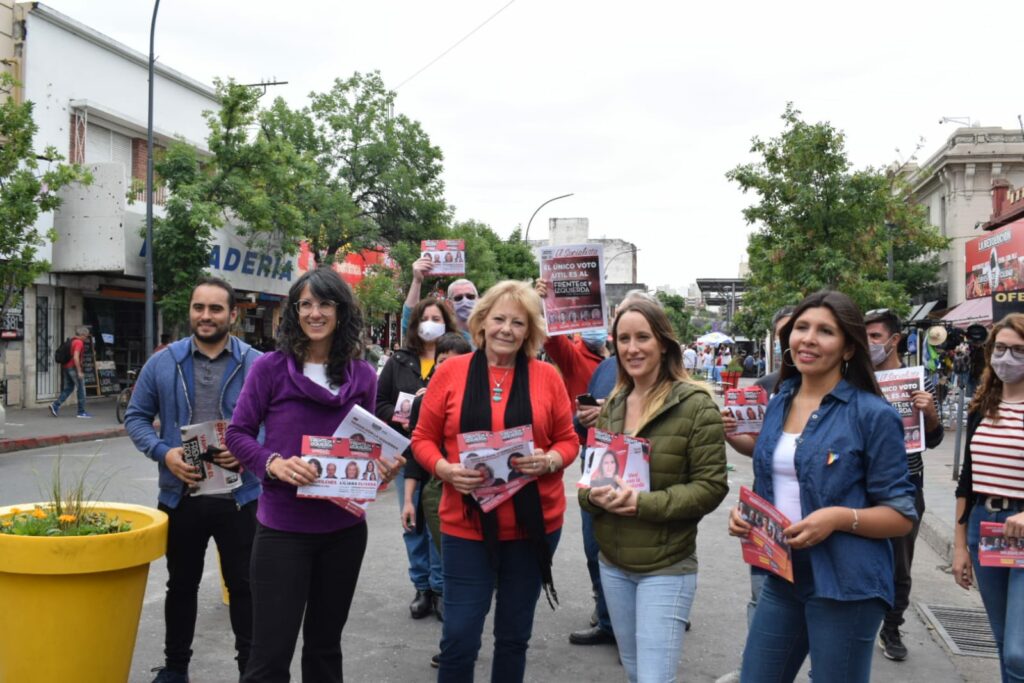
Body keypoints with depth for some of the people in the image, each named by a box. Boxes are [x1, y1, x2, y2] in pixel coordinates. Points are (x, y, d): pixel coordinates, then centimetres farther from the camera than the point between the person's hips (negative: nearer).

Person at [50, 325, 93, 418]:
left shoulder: (72, 341, 15)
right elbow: (76, 357, -22)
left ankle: (55, 405, 2)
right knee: (81, 389, 1)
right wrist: (79, 371, -20)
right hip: (73, 368, -9)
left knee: (68, 388, 15)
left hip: (66, 367, 9)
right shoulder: (79, 342, -13)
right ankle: (81, 412, 5)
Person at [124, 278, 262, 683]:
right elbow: (136, 417, 6)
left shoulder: (256, 365, -4)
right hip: (180, 494, 2)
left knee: (244, 585, 8)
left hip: (240, 495, -2)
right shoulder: (162, 363, 1)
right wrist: (164, 453, -11)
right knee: (182, 584, 18)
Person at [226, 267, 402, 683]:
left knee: (325, 644, 19)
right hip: (282, 529, -3)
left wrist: (381, 465, -10)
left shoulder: (363, 375, 3)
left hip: (345, 528, 4)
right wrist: (273, 464, -22)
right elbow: (237, 433, -4)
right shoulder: (270, 368, -7)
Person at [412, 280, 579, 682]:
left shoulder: (547, 376, 0)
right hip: (467, 524, -1)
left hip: (534, 523, 1)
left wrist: (549, 461, -15)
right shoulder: (451, 371, -1)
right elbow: (423, 438, 4)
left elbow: (568, 440, 6)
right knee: (459, 638, 1)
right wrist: (444, 468, -15)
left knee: (515, 635, 15)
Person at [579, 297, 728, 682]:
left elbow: (711, 486, -15)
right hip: (612, 563, 6)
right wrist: (594, 494, -13)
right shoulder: (612, 405, 6)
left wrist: (642, 503, -23)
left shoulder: (695, 404, -13)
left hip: (666, 567, -6)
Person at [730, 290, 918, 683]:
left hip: (846, 585, -6)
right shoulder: (778, 405, 7)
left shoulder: (873, 415, -11)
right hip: (782, 578, 6)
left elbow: (902, 516, -9)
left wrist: (840, 517, -25)